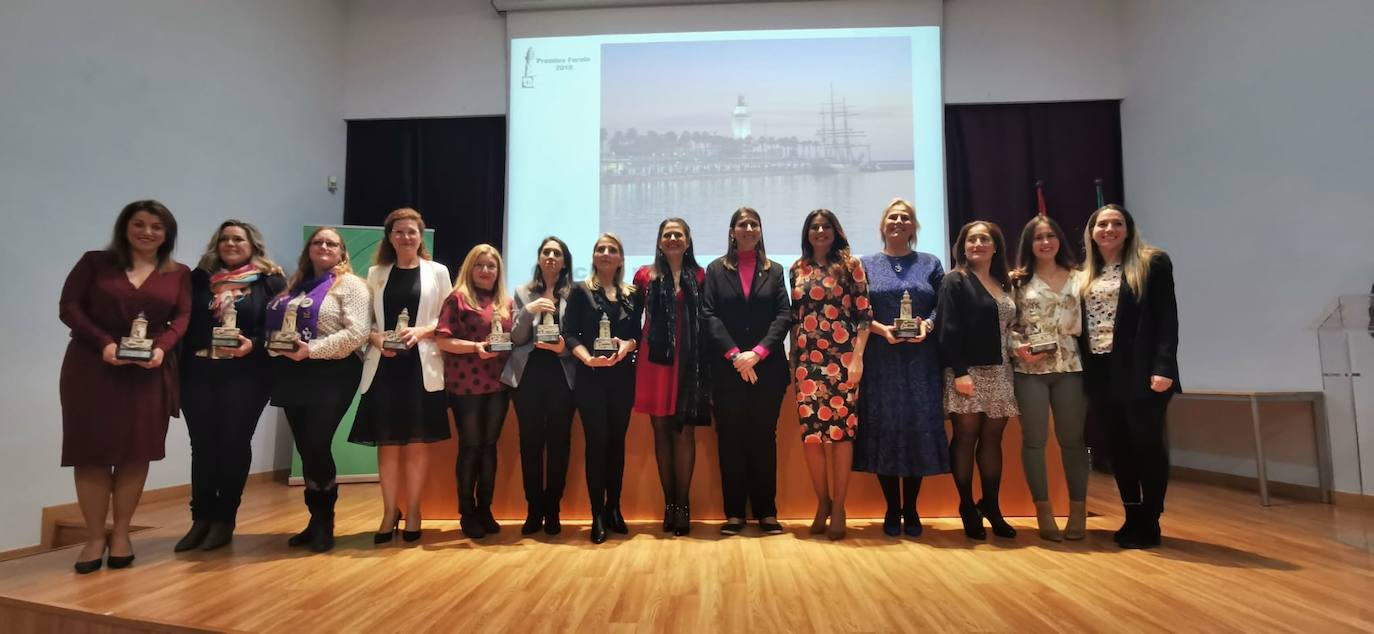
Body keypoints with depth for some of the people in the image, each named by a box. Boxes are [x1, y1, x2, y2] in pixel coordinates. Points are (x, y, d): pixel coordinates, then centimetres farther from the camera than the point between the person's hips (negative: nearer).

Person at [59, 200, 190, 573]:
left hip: (149, 372, 1)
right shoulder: (95, 262, 5)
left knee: (136, 452, 3)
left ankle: (121, 533, 15)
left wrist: (162, 348, -17)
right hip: (92, 368, -1)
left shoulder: (179, 274, 8)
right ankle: (95, 537, 12)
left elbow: (182, 317, 1)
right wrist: (103, 343, -16)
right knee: (93, 451, 1)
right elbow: (69, 307, -2)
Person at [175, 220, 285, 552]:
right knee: (202, 444, 6)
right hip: (199, 373, 3)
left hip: (246, 375, -3)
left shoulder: (270, 281, 3)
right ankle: (201, 519, 16)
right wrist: (178, 364, -2)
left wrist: (253, 345, -19)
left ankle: (224, 519, 12)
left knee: (233, 444, 2)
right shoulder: (199, 278, 12)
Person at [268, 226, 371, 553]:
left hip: (330, 376, -6)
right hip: (294, 375, 7)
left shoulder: (350, 284, -4)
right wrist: (274, 347, -2)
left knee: (317, 447, -8)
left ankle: (324, 523, 10)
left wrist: (312, 349, -20)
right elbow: (275, 323, 19)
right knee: (306, 450, 9)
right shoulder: (295, 285, 18)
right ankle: (317, 520, 20)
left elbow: (358, 332, -16)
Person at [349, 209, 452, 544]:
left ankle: (413, 513, 14)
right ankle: (389, 512, 17)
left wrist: (422, 330, -13)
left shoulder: (437, 272, 7)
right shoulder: (376, 273, 12)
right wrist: (375, 337, -11)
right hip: (384, 367, 2)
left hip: (422, 367, -2)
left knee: (417, 443, 2)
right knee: (387, 443, 4)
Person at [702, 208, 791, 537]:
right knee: (731, 440, 2)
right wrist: (734, 354, -13)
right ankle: (734, 512, 10)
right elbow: (709, 315, -1)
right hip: (727, 369, -1)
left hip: (767, 368, 1)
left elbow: (784, 315, 2)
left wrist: (758, 352, -12)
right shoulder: (716, 269, 9)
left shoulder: (774, 270, 12)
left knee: (764, 438, 5)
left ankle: (766, 511, 12)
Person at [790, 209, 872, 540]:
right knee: (810, 431, 1)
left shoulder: (850, 265, 3)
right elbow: (794, 317, 14)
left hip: (842, 357, -3)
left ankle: (838, 507, 9)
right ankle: (823, 501, 17)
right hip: (807, 359, 3)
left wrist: (858, 357, -9)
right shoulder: (797, 269, 13)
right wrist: (793, 359, 10)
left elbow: (864, 313, -1)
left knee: (841, 429, -2)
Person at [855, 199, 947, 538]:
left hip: (920, 361, 1)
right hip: (880, 361, -1)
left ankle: (911, 510, 15)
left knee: (918, 429, 1)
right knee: (884, 429, 0)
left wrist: (927, 325, -13)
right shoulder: (866, 265, 9)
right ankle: (892, 510, 13)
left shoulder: (930, 263, 12)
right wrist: (881, 330, -13)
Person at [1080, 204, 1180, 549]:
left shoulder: (1152, 263, 1)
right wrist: (1084, 373, 5)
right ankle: (1132, 518, 20)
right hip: (1102, 373, 5)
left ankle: (1149, 524, 9)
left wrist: (1163, 367, -16)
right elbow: (1080, 326, 12)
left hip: (1140, 371, -5)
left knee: (1147, 444, 0)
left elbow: (1167, 318, -7)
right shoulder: (1086, 275, 14)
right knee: (1118, 447, 9)